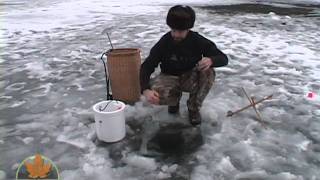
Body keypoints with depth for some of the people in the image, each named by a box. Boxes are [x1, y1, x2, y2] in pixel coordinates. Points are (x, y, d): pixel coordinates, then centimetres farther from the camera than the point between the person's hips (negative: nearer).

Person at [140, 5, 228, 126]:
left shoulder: (197, 40, -17)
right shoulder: (164, 42, -18)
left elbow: (223, 59, -15)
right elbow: (146, 66, -19)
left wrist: (211, 60, -41)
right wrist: (145, 90, -39)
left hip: (191, 78, 1)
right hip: (170, 78, 0)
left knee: (208, 73, -31)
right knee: (156, 95, -32)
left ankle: (194, 108, -6)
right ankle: (175, 98, 7)